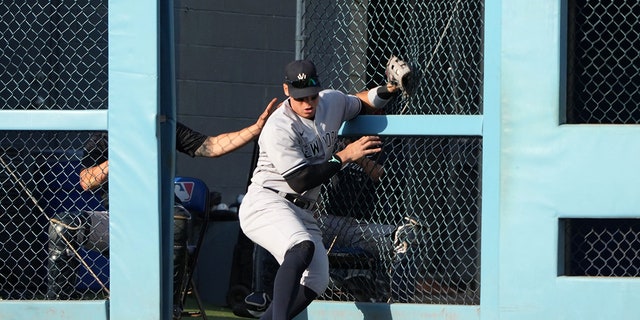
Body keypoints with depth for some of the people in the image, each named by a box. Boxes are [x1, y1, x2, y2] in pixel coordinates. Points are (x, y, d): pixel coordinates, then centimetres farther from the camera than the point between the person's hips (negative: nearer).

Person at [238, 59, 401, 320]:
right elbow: (300, 181, -23)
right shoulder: (279, 128, -20)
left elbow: (359, 105, 27)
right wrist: (345, 156, -20)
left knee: (315, 283, 2)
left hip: (301, 211, 8)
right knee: (302, 248, -35)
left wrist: (387, 91, 6)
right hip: (267, 203, -8)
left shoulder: (333, 102, 3)